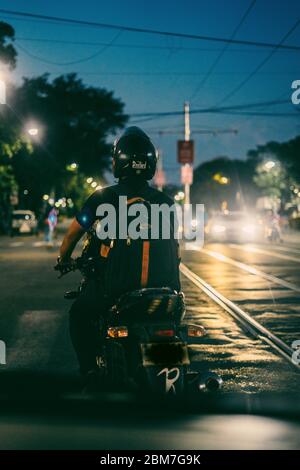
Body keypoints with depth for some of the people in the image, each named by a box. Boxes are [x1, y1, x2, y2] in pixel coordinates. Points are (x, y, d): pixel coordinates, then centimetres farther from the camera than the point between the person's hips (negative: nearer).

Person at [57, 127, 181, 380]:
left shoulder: (103, 197, -5)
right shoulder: (165, 201, 3)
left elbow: (74, 233, 4)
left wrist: (64, 259, 25)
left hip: (113, 284, -3)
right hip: (158, 282, 3)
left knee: (80, 314, 24)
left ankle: (90, 371, 14)